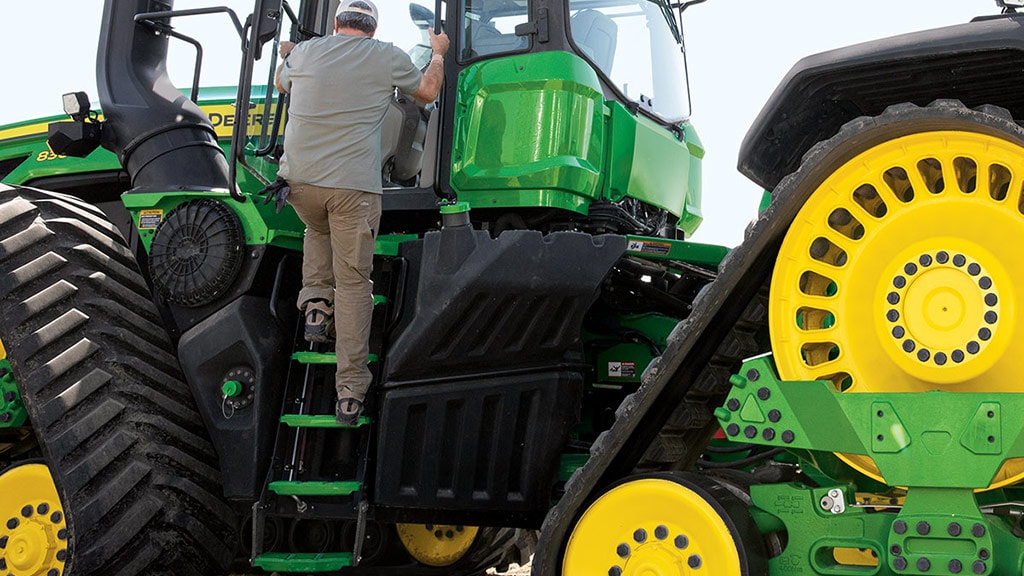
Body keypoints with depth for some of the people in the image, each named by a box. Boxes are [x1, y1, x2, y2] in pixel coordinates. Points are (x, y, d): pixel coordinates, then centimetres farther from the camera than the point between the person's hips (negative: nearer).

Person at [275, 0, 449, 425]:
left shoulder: (304, 52, 11)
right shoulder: (388, 57, 6)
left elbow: (281, 83, 34)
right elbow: (428, 91, 23)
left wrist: (285, 55, 56)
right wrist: (438, 53, 41)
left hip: (300, 178, 3)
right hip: (354, 184, -2)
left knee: (318, 231, 35)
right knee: (353, 282, 2)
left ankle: (315, 305, 15)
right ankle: (350, 392, 0)